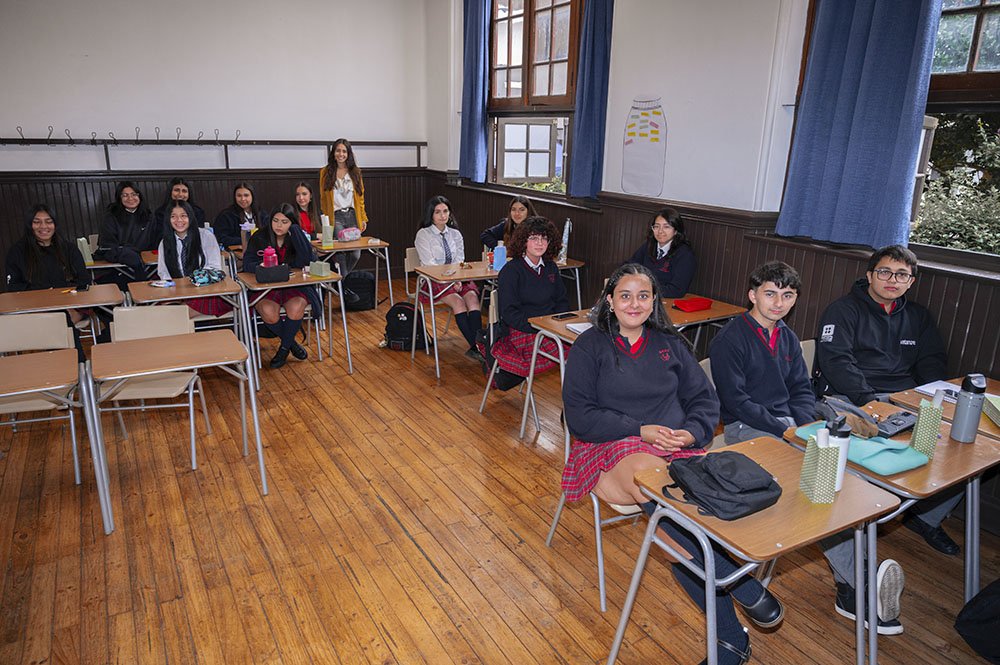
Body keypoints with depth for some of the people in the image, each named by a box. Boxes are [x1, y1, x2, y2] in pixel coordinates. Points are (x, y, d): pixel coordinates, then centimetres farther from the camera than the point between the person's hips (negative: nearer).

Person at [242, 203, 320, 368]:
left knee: (296, 308, -32)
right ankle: (291, 343, -1)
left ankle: (284, 348, -5)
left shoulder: (297, 237, 2)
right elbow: (247, 264, -7)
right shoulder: (259, 238, 0)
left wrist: (294, 231, -15)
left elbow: (305, 262, -15)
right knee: (269, 312, -32)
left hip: (294, 286, 0)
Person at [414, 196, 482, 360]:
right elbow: (429, 264, -9)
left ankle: (477, 346, -37)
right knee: (458, 302, -31)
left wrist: (458, 279, -13)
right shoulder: (423, 234, 1)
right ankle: (476, 346, -33)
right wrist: (451, 280, -18)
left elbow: (460, 260, 8)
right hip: (433, 280, -4)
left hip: (457, 279, 4)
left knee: (472, 297, -27)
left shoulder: (455, 234, 16)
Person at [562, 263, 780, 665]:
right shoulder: (590, 346, 6)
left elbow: (705, 400, 15)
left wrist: (691, 432, -8)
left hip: (677, 447, 3)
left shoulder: (670, 345, 18)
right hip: (613, 448, -2)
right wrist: (641, 431, -13)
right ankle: (744, 587, -32)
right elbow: (579, 415, -3)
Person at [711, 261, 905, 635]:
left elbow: (802, 390, 17)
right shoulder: (730, 340, -7)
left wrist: (803, 427, -3)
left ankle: (849, 588, -18)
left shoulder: (787, 338, 17)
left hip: (788, 424, 7)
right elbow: (736, 400, -13)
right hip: (745, 428, -6)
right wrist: (785, 432, -17)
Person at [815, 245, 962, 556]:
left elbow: (933, 362, 19)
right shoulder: (844, 310, 1)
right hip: (850, 400, -6)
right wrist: (869, 400, -23)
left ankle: (927, 516, 9)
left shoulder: (918, 317, 22)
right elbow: (835, 361, -11)